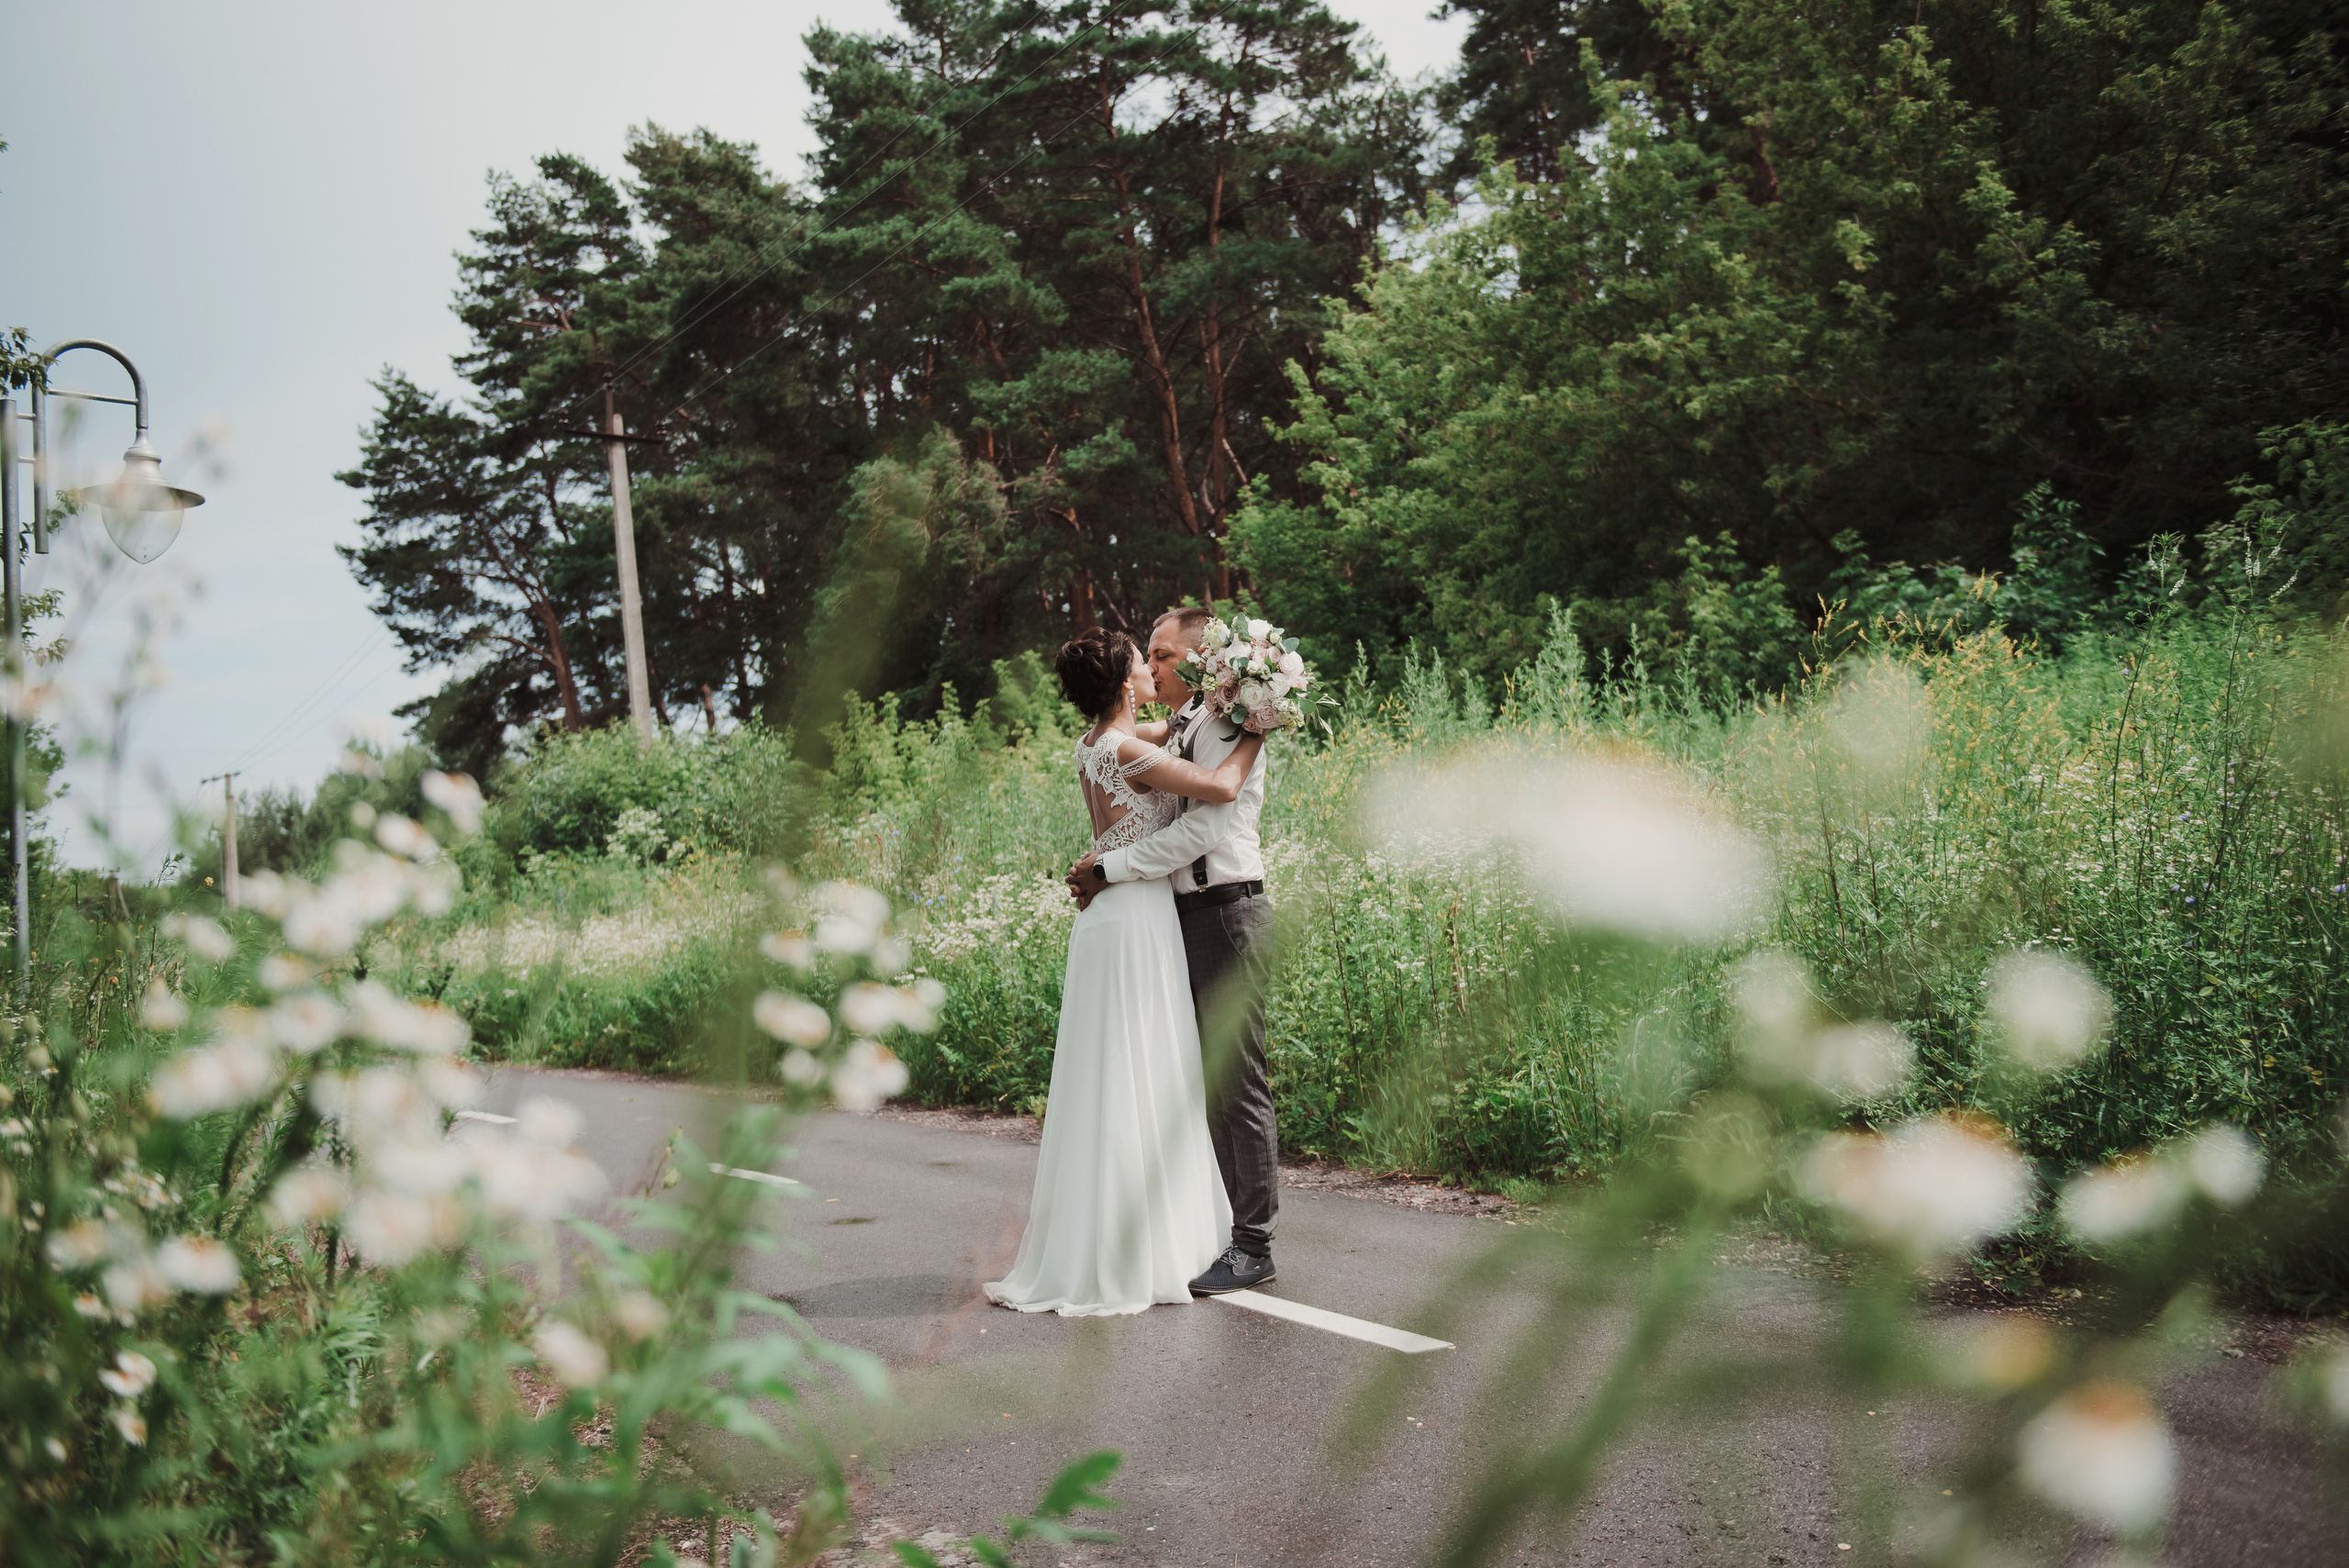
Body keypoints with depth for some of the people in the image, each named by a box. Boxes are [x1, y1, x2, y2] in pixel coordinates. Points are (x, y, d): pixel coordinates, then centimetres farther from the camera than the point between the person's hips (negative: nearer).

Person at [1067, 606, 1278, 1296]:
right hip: (1189, 920, 9)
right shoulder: (1181, 730, 19)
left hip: (1226, 915, -9)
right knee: (1204, 1080, 11)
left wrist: (1111, 868, -15)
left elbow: (1200, 830, -20)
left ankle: (1252, 1246, -1)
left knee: (1237, 1081, -6)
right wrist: (1102, 866, 2)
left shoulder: (1226, 727, -11)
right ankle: (1218, 1232, 18)